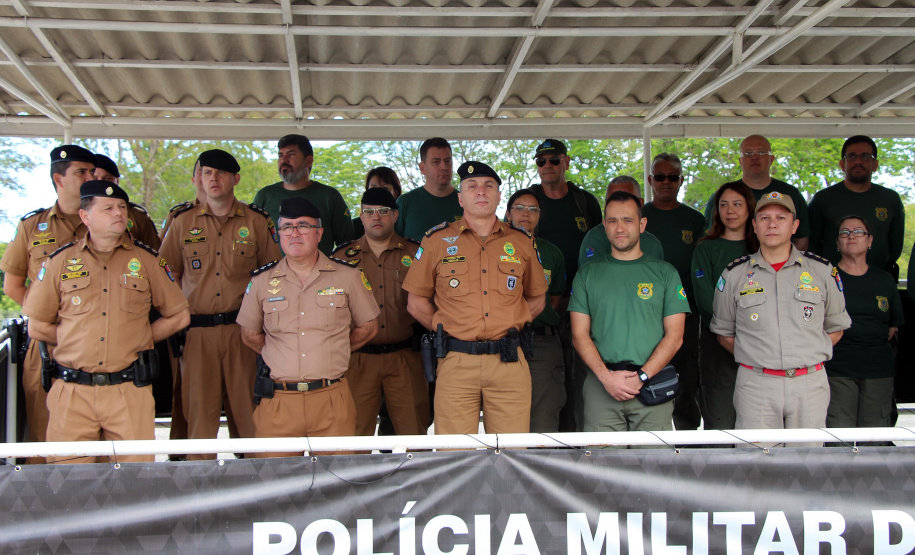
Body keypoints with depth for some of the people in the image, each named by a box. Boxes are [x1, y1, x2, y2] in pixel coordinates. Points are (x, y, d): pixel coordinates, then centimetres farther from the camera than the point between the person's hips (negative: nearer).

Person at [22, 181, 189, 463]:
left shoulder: (147, 260, 8)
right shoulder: (60, 261, 8)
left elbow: (179, 316, 13)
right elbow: (38, 326, 13)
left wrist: (137, 339, 7)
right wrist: (78, 342, 7)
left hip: (130, 391, 0)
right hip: (73, 392, 0)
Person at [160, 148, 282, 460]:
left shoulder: (257, 221, 6)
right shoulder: (183, 221, 9)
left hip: (243, 329, -1)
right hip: (196, 332, 1)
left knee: (249, 406, 1)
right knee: (199, 408, 3)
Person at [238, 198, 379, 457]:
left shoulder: (349, 276, 5)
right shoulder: (261, 281, 7)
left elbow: (368, 327, 14)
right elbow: (250, 335, 18)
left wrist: (330, 352, 10)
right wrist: (283, 356, 10)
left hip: (332, 400, -1)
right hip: (277, 402, 1)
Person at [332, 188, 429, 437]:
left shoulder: (414, 254, 7)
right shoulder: (343, 256, 9)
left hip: (404, 358, 0)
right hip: (357, 359, 0)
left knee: (414, 431, 1)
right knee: (356, 434, 2)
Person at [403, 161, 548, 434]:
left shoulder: (522, 242, 11)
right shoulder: (436, 240, 6)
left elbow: (537, 298, 22)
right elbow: (416, 302, 12)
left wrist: (512, 324, 7)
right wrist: (445, 329, 1)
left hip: (509, 362, 1)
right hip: (456, 362, -1)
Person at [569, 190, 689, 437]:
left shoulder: (665, 273, 9)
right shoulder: (587, 274, 10)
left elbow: (674, 336, 3)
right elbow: (580, 335, 5)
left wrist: (641, 376, -10)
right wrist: (606, 376, -10)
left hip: (653, 384, 0)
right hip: (601, 384, 0)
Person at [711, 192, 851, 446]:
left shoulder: (823, 271, 7)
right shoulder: (734, 274, 7)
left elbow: (835, 328, 15)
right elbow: (723, 332, 13)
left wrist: (808, 355, 4)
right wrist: (758, 358, 3)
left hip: (809, 385, 1)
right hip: (755, 385, -1)